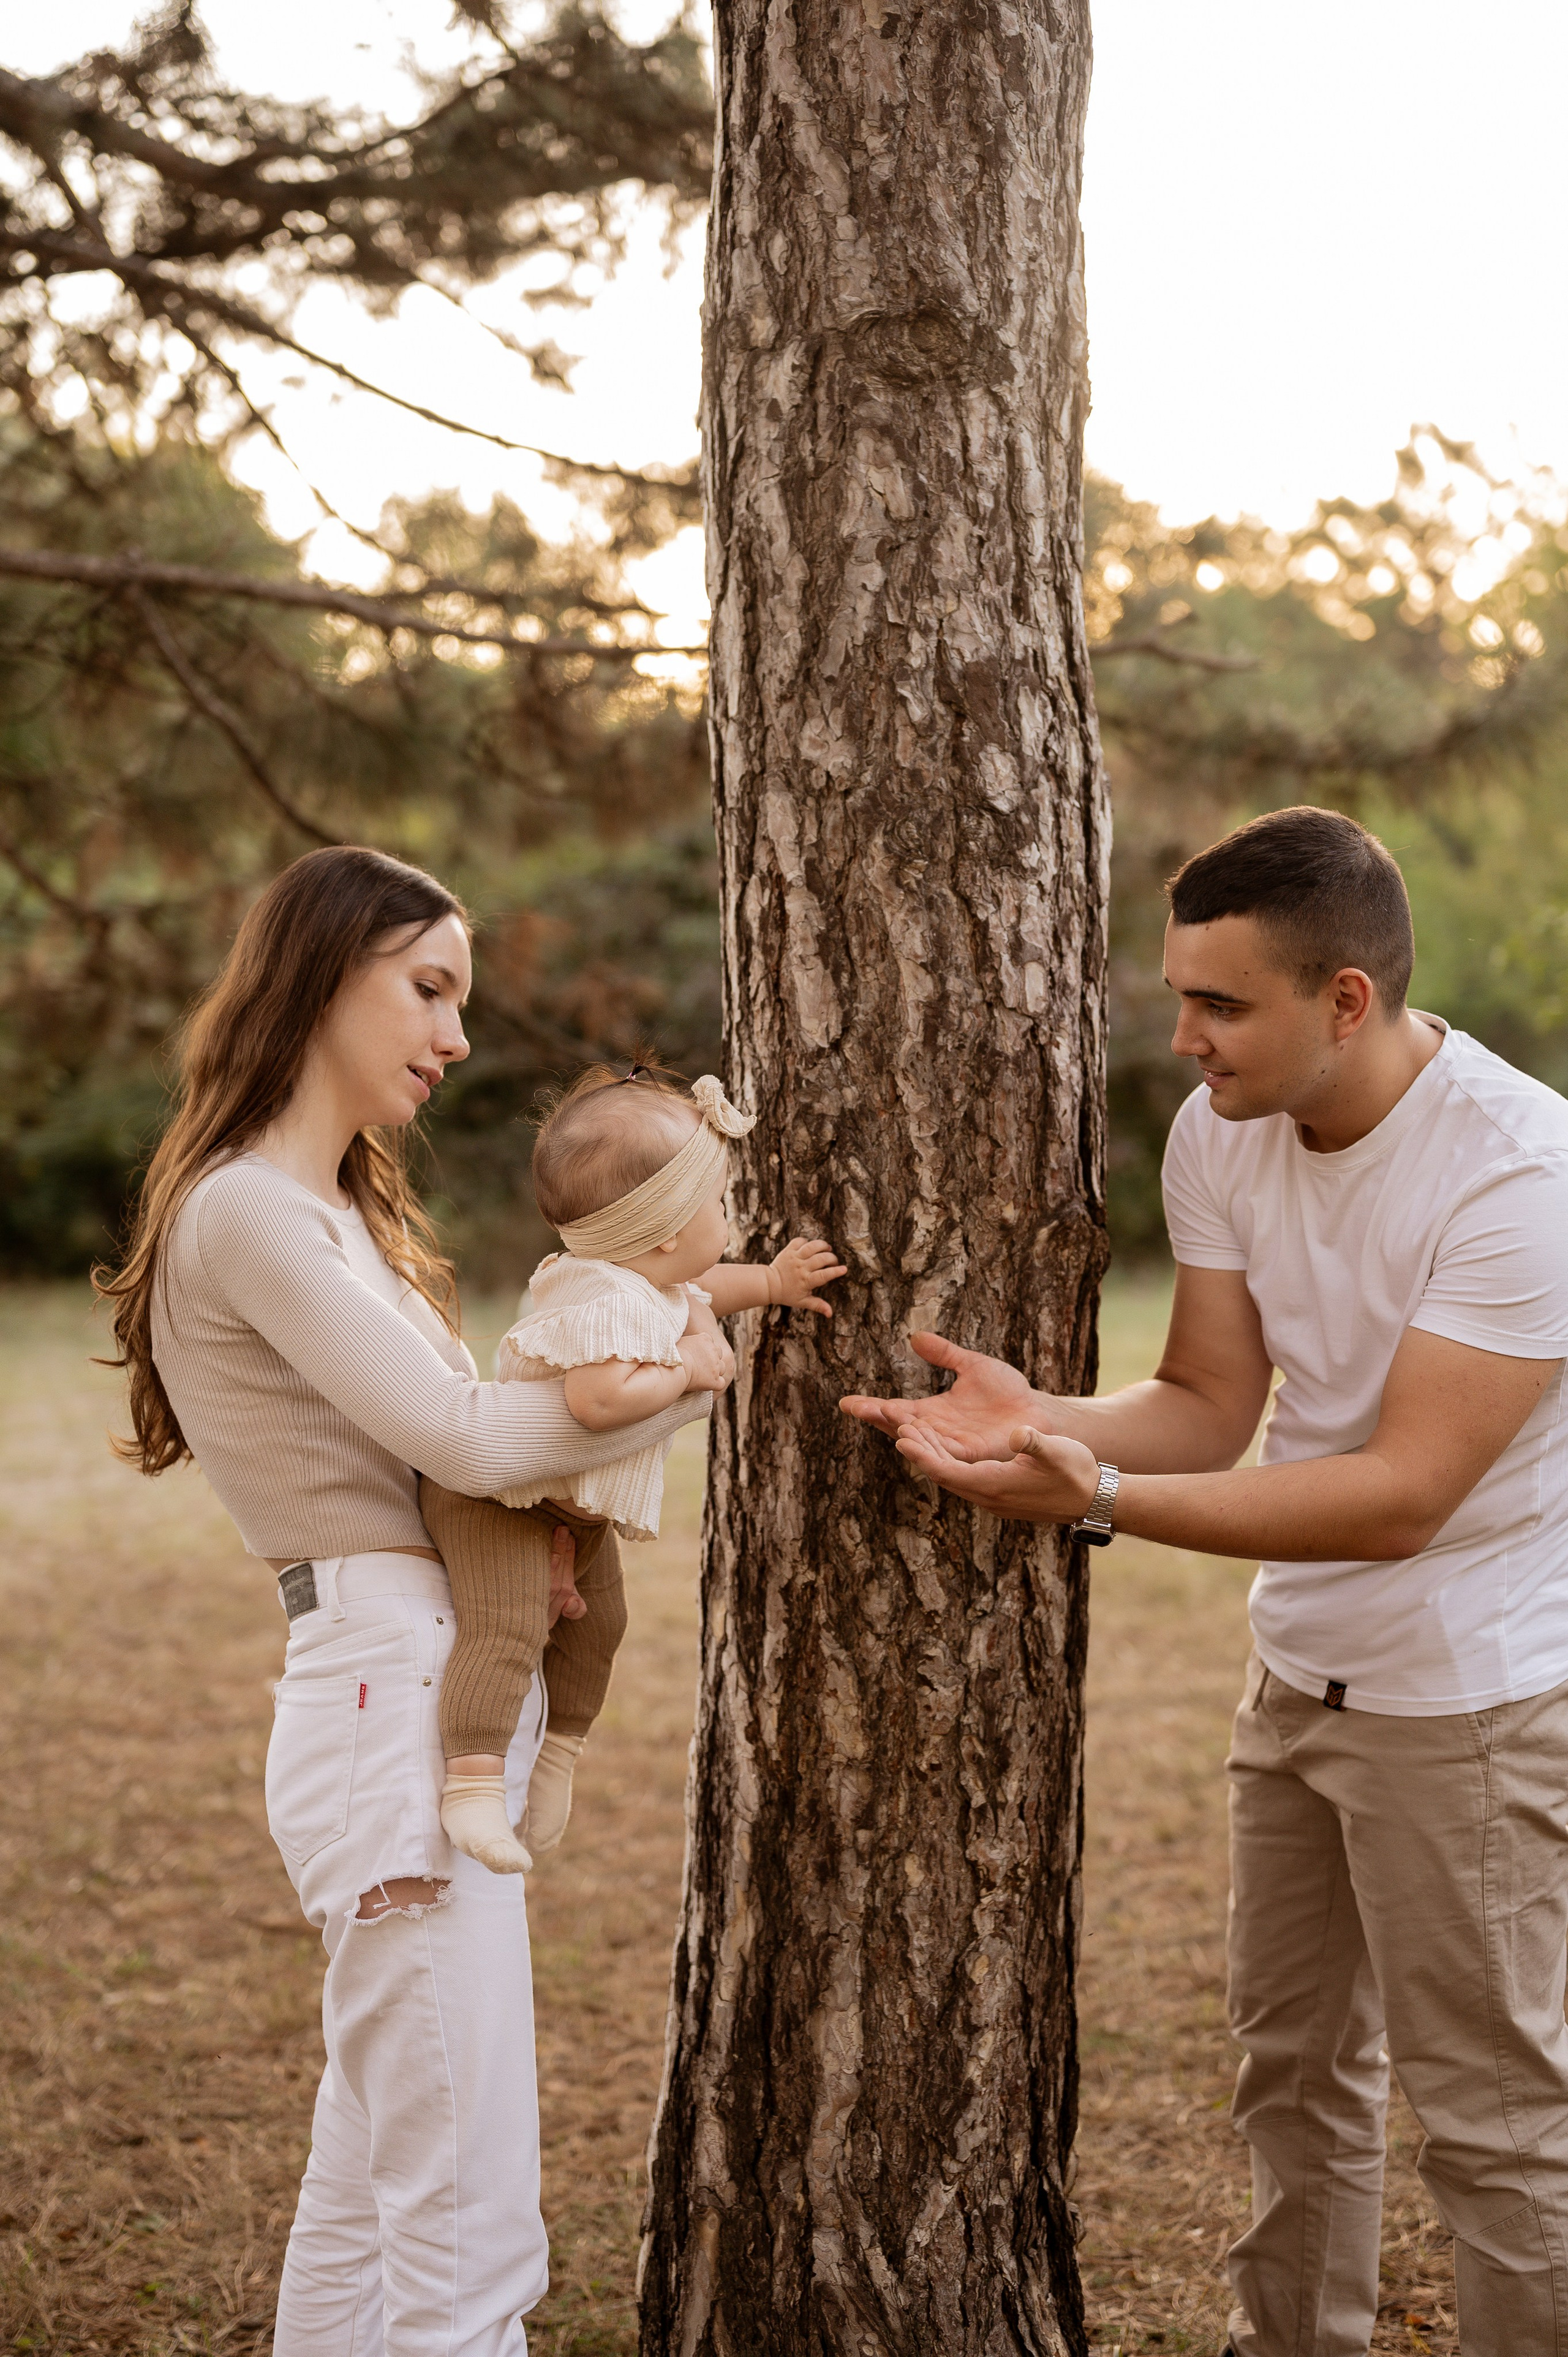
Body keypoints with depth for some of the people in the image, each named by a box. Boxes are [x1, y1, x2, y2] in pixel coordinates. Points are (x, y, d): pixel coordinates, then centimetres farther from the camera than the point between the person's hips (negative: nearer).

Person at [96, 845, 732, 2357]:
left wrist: (542, 1501, -3)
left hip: (436, 1705, 10)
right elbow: (465, 1437, -18)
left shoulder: (337, 1214, 21)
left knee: (363, 2205, 16)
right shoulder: (247, 1214, -11)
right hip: (398, 1707, -10)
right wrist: (688, 1369, -4)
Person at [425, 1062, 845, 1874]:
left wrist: (769, 1283, 19)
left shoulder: (646, 1282, 3)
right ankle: (472, 1782, -27)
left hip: (574, 1503, 11)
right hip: (497, 1492, -11)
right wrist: (680, 1373, -31)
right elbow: (599, 1397, -47)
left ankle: (556, 1753, 35)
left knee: (595, 1621, 19)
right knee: (507, 1626, -25)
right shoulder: (608, 1303, -32)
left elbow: (693, 1289, 28)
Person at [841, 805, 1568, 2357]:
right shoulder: (1220, 1133, -4)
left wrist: (1103, 1499, -36)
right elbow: (1209, 1404, -3)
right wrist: (1039, 1425, -23)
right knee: (1294, 2065, 19)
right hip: (1301, 1668, 7)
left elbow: (1404, 1496, -30)